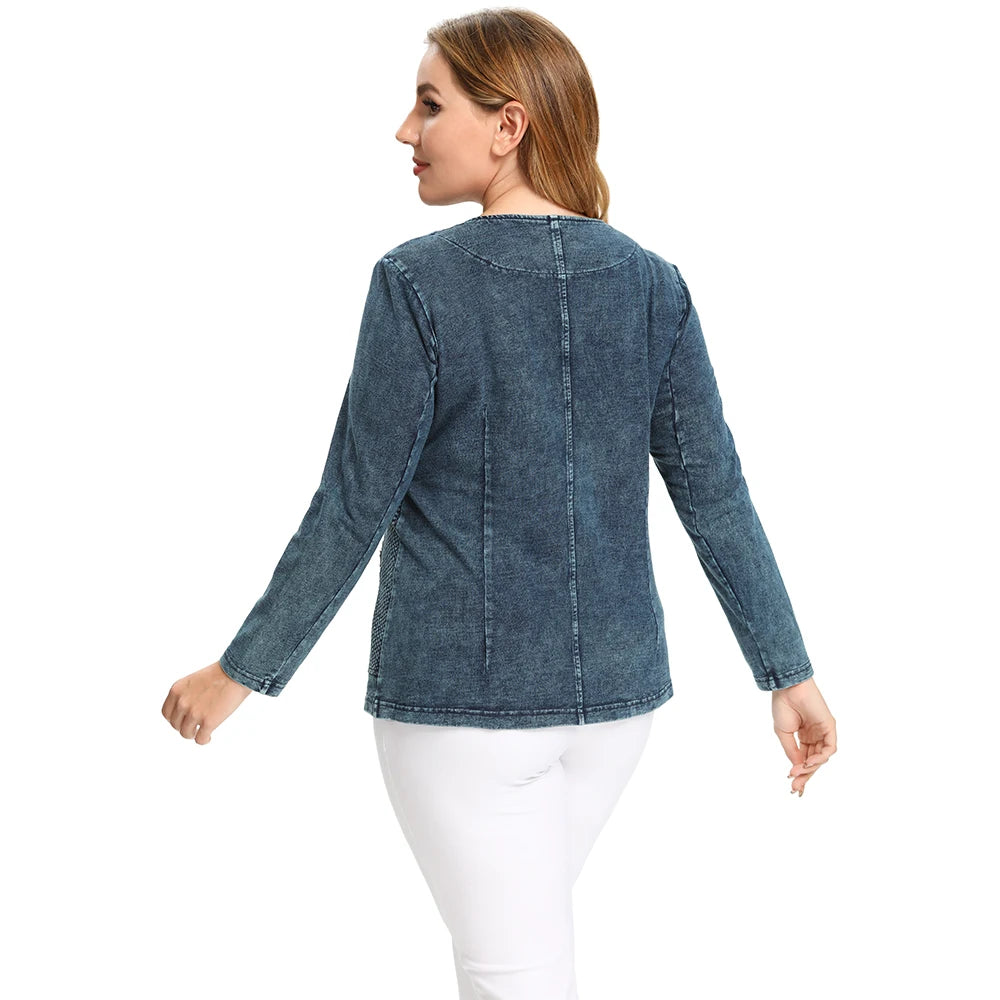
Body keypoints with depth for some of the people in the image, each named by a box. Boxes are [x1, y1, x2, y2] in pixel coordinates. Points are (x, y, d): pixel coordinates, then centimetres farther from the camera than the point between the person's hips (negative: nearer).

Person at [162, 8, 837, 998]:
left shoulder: (419, 282, -14)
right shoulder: (651, 284, 0)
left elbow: (353, 508, -12)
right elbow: (716, 497, 0)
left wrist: (240, 671, -2)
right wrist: (790, 672, 8)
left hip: (459, 690, -5)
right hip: (612, 687, 6)